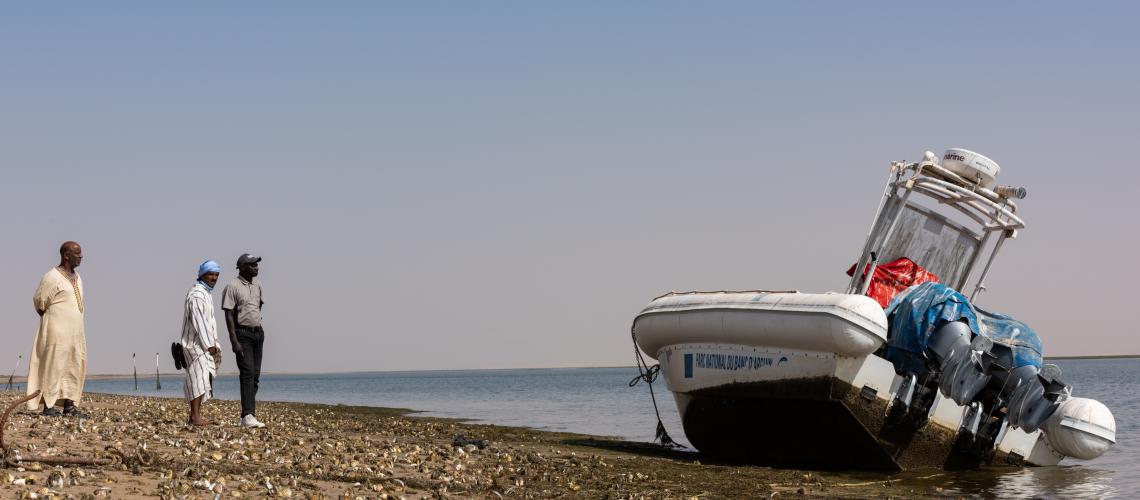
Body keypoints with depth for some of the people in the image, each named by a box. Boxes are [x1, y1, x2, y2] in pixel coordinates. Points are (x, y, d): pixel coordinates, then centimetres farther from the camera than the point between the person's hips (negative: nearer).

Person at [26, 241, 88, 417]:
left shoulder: (77, 278, 14)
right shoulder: (52, 277, -11)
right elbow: (39, 302, -7)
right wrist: (52, 320, 4)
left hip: (75, 332, 8)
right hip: (57, 330, -8)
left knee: (74, 368, 5)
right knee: (53, 366, -7)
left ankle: (69, 406, 8)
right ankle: (48, 406, -5)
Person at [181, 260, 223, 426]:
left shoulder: (206, 294, 20)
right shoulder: (197, 294, -13)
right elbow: (199, 322, -19)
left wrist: (214, 344, 18)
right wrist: (209, 345, -19)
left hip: (205, 344, 10)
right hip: (196, 344, -10)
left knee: (203, 379, 8)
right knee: (199, 377, -17)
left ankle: (194, 416, 11)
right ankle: (195, 417, -24)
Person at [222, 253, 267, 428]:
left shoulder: (257, 285, 10)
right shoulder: (233, 287, -11)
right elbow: (229, 315, -15)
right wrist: (234, 341, -20)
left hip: (258, 333, 7)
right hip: (242, 334, -7)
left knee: (255, 375, 6)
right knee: (247, 373, -15)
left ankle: (247, 416, 10)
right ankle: (247, 416, -20)